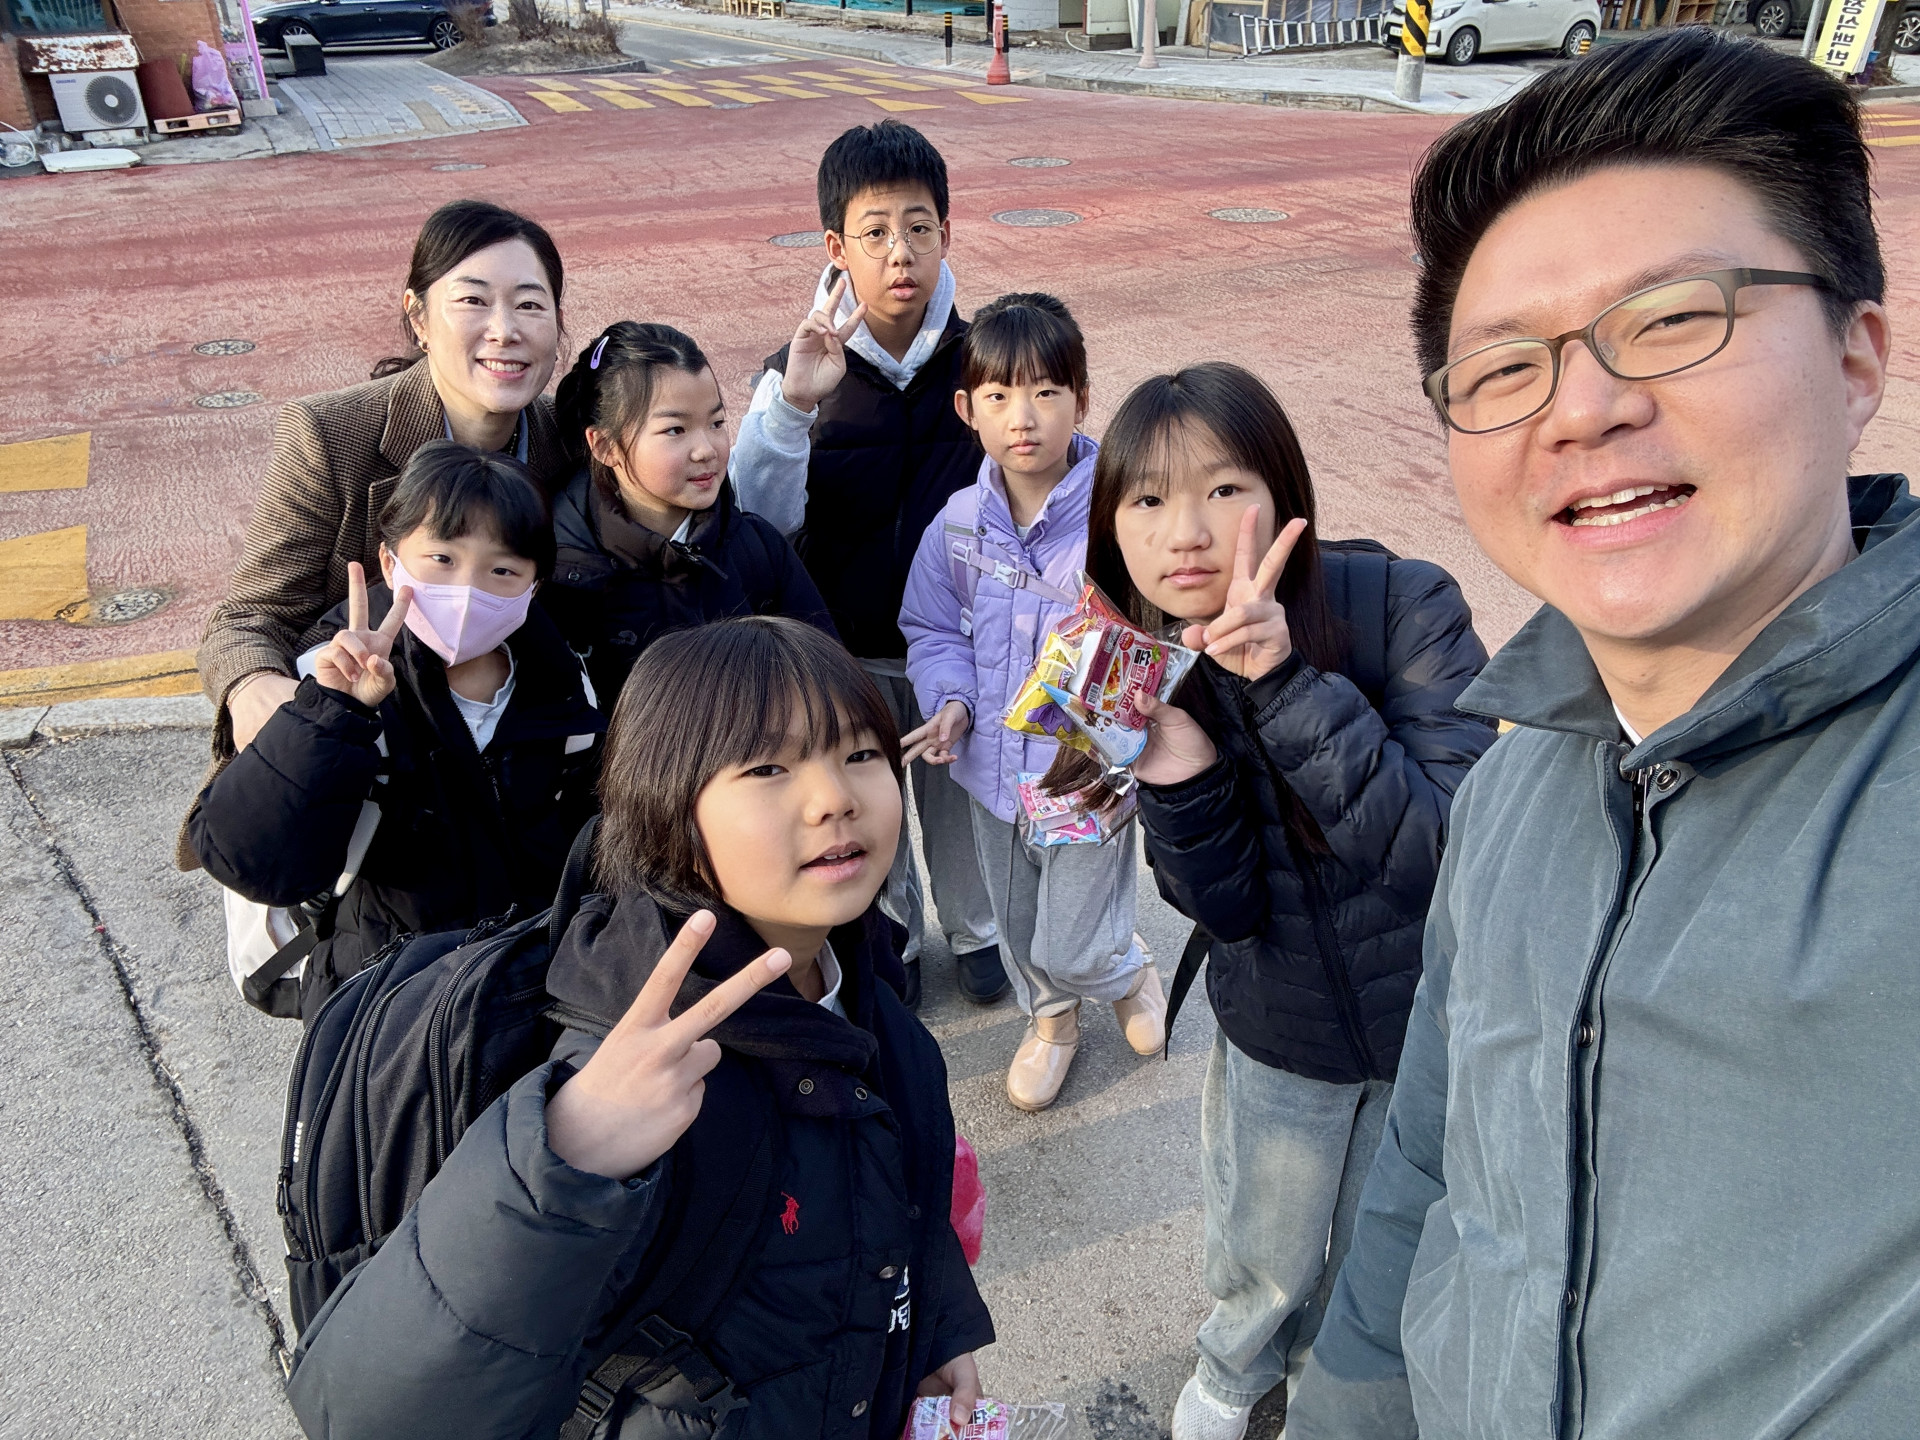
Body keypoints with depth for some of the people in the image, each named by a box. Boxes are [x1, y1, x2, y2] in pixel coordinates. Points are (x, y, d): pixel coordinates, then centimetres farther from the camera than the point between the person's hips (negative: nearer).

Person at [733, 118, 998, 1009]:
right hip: (847, 648, 0)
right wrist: (792, 406, -34)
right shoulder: (804, 370, -12)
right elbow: (759, 517, -22)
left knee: (962, 792, 21)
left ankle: (976, 927, 47)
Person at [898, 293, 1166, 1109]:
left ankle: (1128, 969, 44)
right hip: (992, 766, 5)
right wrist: (951, 700, -11)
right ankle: (1049, 1019, 54)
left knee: (1071, 948, 7)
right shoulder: (960, 522, -6)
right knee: (1016, 926, 24)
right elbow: (931, 630, 6)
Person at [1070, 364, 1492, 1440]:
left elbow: (1446, 847, -33)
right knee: (1265, 1257, 24)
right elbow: (1230, 906, -15)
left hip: (1435, 1017, -1)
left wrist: (1288, 684, -41)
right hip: (1277, 1035, 2)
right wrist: (1174, 768, -33)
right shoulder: (1155, 671, -16)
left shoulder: (1406, 605, -26)